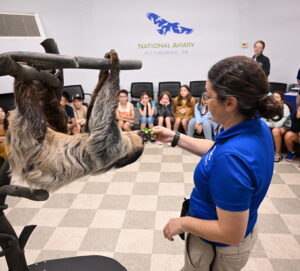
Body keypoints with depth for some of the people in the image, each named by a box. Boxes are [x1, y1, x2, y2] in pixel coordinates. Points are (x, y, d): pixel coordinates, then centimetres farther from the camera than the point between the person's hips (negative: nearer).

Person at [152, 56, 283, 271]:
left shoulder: (231, 158, -39)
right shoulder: (257, 127, -11)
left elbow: (231, 234, -32)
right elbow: (216, 150, 8)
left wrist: (182, 223, -18)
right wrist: (175, 137, 5)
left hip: (218, 248, -8)